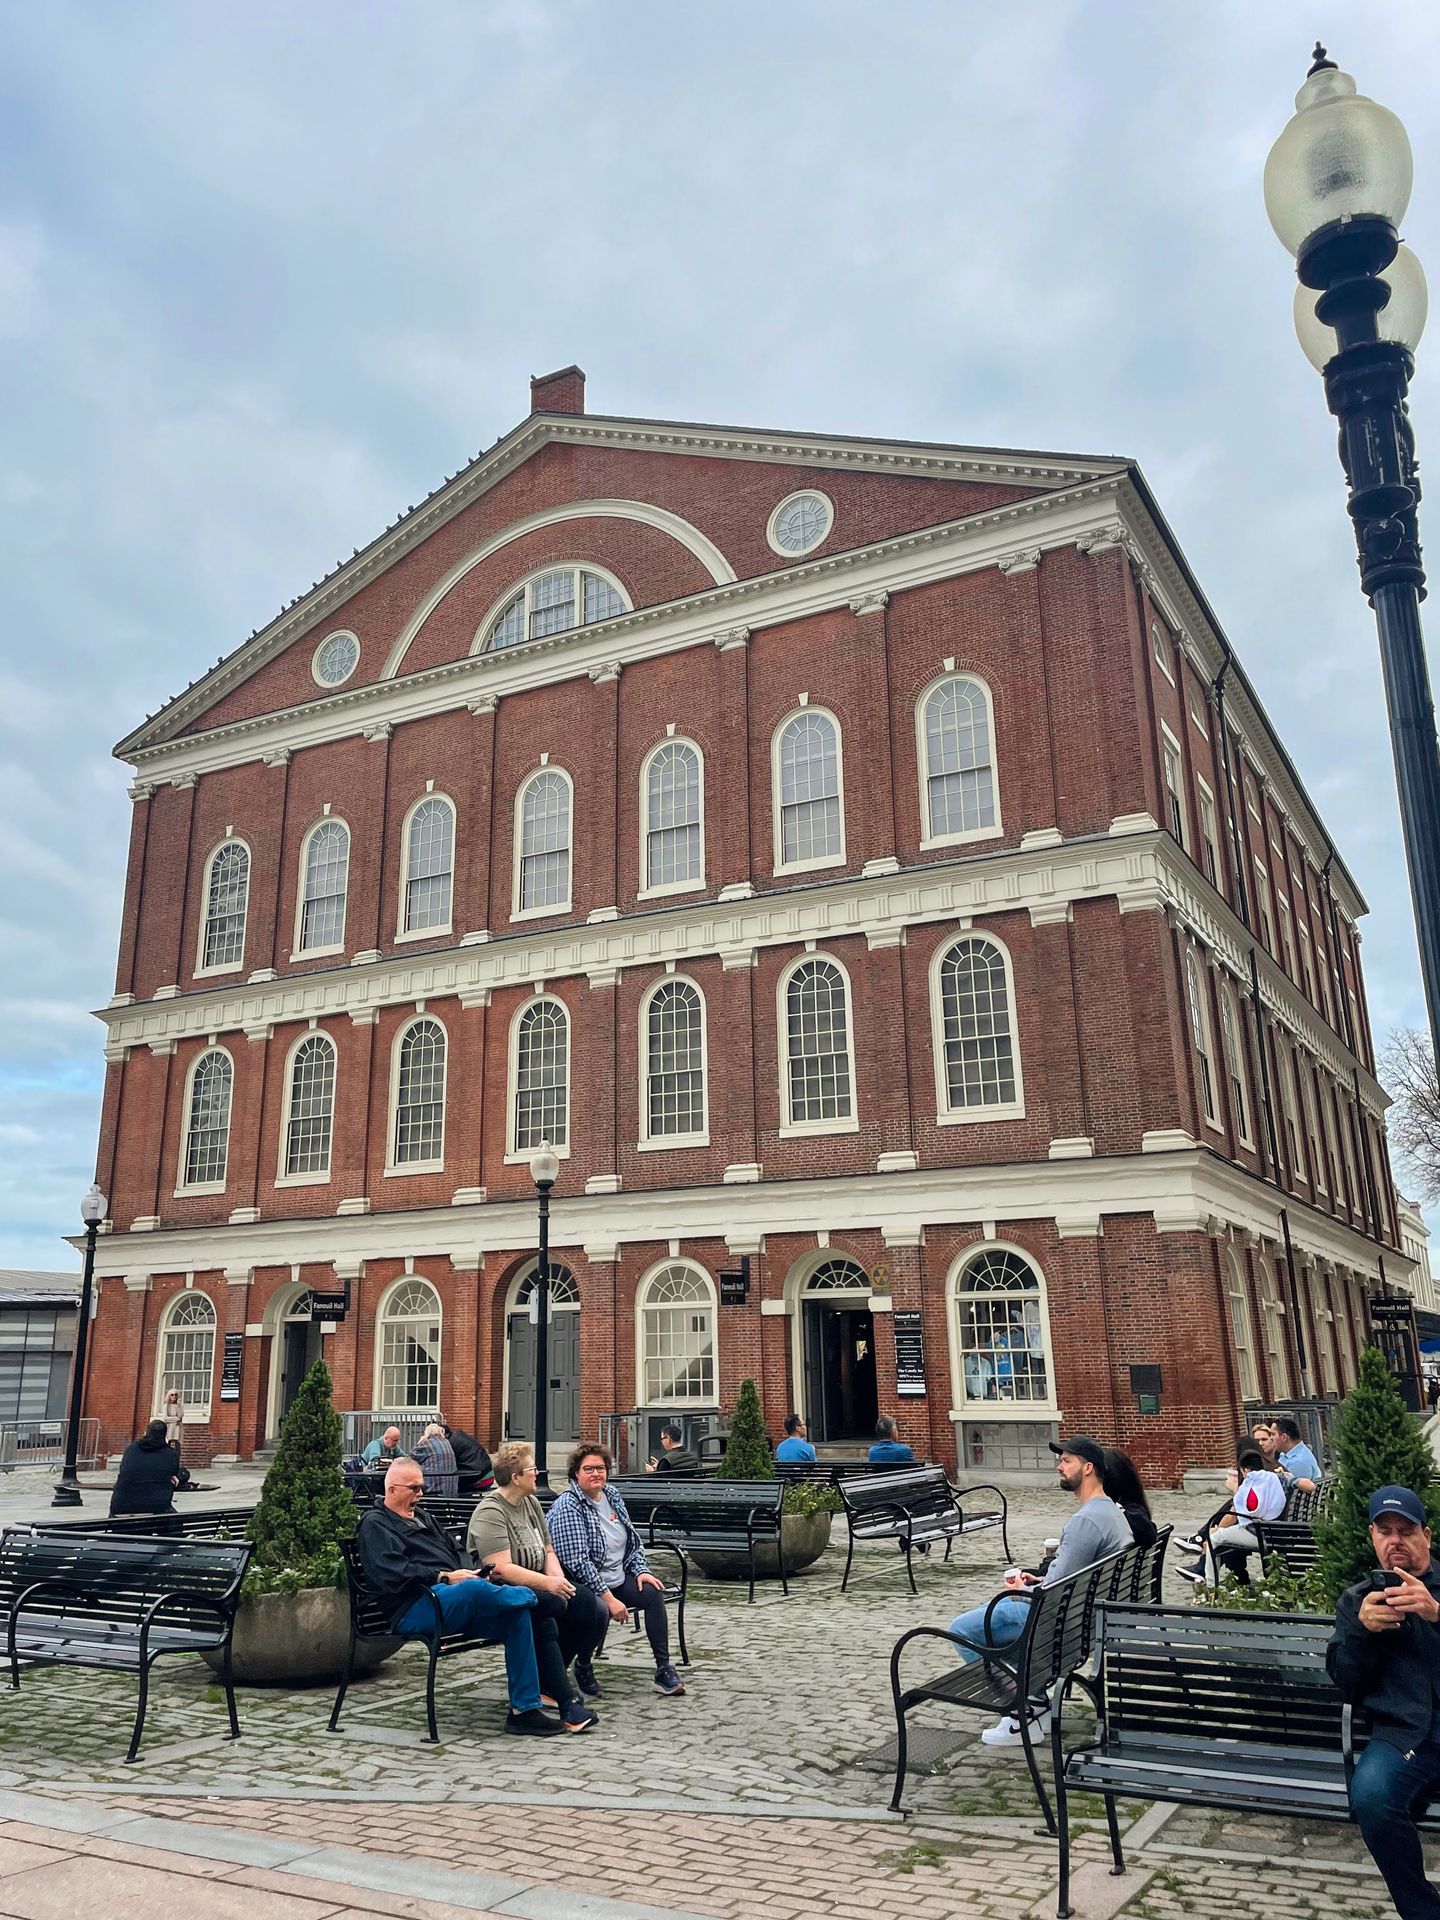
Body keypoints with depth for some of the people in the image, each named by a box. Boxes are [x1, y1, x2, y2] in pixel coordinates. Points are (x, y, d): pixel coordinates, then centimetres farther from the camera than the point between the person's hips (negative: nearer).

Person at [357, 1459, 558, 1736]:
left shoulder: (422, 1518, 30)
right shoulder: (375, 1524, 3)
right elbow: (393, 1574, -13)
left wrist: (471, 1572, 5)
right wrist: (445, 1577, -15)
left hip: (456, 1603, 8)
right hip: (415, 1610, -8)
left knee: (518, 1615, -15)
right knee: (476, 1589, -36)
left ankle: (524, 1710, -13)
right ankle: (533, 1596, -5)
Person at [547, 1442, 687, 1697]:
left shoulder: (611, 1495, 8)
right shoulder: (568, 1507, -17)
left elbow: (633, 1540, 18)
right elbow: (578, 1562, -23)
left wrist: (641, 1570, 0)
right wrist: (609, 1598, -25)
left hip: (617, 1579, 8)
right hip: (584, 1585, -8)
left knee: (654, 1593, -11)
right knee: (600, 1611, -34)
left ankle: (664, 1669, -1)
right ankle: (583, 1667, -5)